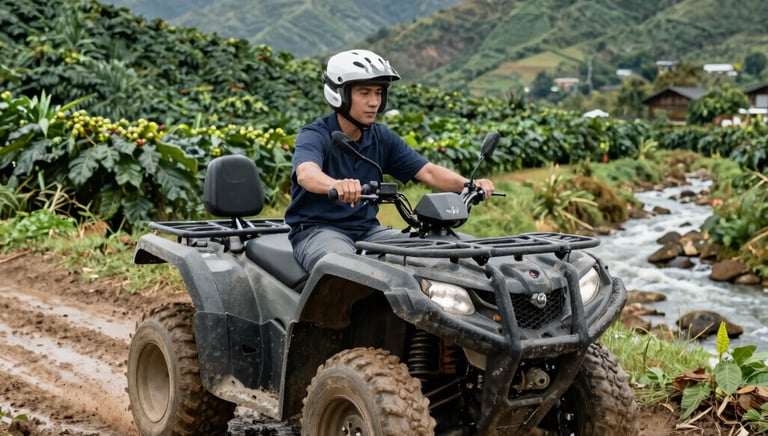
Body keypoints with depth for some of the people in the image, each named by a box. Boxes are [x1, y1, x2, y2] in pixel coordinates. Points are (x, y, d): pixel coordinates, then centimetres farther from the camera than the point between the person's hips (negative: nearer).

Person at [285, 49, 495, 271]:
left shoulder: (383, 138, 8)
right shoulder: (314, 135, -10)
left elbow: (427, 171, 1)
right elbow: (306, 174, -32)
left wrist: (468, 185, -20)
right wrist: (337, 185, -56)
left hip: (367, 229, 6)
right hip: (318, 230, -6)